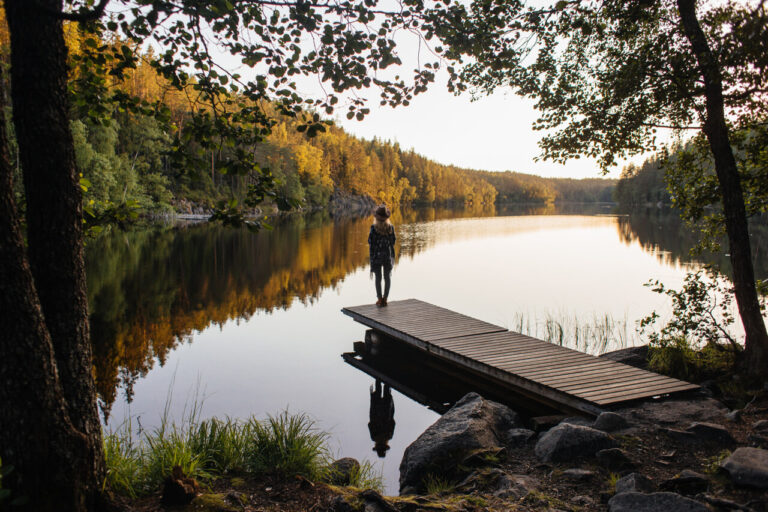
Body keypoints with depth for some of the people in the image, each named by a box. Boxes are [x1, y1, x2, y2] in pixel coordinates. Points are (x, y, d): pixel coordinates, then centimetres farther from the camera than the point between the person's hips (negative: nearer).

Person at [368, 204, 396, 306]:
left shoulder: (374, 228, -14)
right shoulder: (391, 227, -6)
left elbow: (371, 242, -11)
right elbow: (393, 242, 1)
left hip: (376, 255, -2)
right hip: (388, 255, 2)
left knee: (378, 278, 7)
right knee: (387, 277, 11)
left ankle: (380, 299, 9)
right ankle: (385, 299, 12)